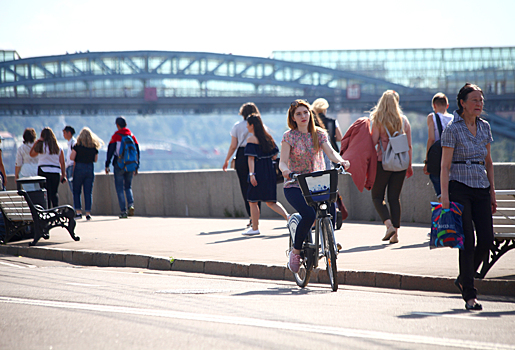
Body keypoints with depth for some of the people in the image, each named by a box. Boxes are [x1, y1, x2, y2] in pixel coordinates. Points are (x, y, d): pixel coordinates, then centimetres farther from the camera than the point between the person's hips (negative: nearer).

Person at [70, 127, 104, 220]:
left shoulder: (77, 146, -8)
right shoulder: (94, 147, 1)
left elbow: (72, 157, -9)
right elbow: (95, 159, 9)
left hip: (79, 168, -3)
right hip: (90, 169, 3)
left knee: (76, 191, 8)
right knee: (88, 192, 6)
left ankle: (78, 212, 1)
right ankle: (88, 213, 2)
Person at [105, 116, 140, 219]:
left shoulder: (115, 136, -5)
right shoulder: (132, 136, 7)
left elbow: (110, 151, -8)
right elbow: (137, 152, 10)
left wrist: (107, 165, -3)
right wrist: (136, 167, 16)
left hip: (119, 165, -4)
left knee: (120, 188, 3)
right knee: (128, 187, 17)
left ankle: (123, 211, -3)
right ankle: (131, 204, -8)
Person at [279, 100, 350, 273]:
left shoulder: (319, 133, 7)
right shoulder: (289, 136, -2)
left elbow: (330, 151, -8)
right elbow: (283, 161, -10)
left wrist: (340, 161, -30)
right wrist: (285, 170, -34)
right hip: (295, 186, -3)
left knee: (330, 212, -23)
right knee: (309, 214, -29)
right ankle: (295, 251, -5)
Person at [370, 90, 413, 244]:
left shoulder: (378, 120, -6)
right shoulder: (404, 120, 4)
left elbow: (373, 142, -10)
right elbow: (409, 146, 8)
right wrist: (409, 165, 15)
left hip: (383, 162, -4)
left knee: (377, 196, 8)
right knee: (395, 197, 10)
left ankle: (389, 224, -13)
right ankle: (395, 233, 4)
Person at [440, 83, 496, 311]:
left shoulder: (485, 127, 12)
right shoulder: (453, 129, -6)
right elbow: (445, 166, -9)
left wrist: (492, 193, 16)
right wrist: (444, 196, -16)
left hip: (481, 188, 6)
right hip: (459, 187, -6)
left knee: (487, 239, -2)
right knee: (468, 241, -8)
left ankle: (464, 279, 22)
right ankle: (469, 294, -3)